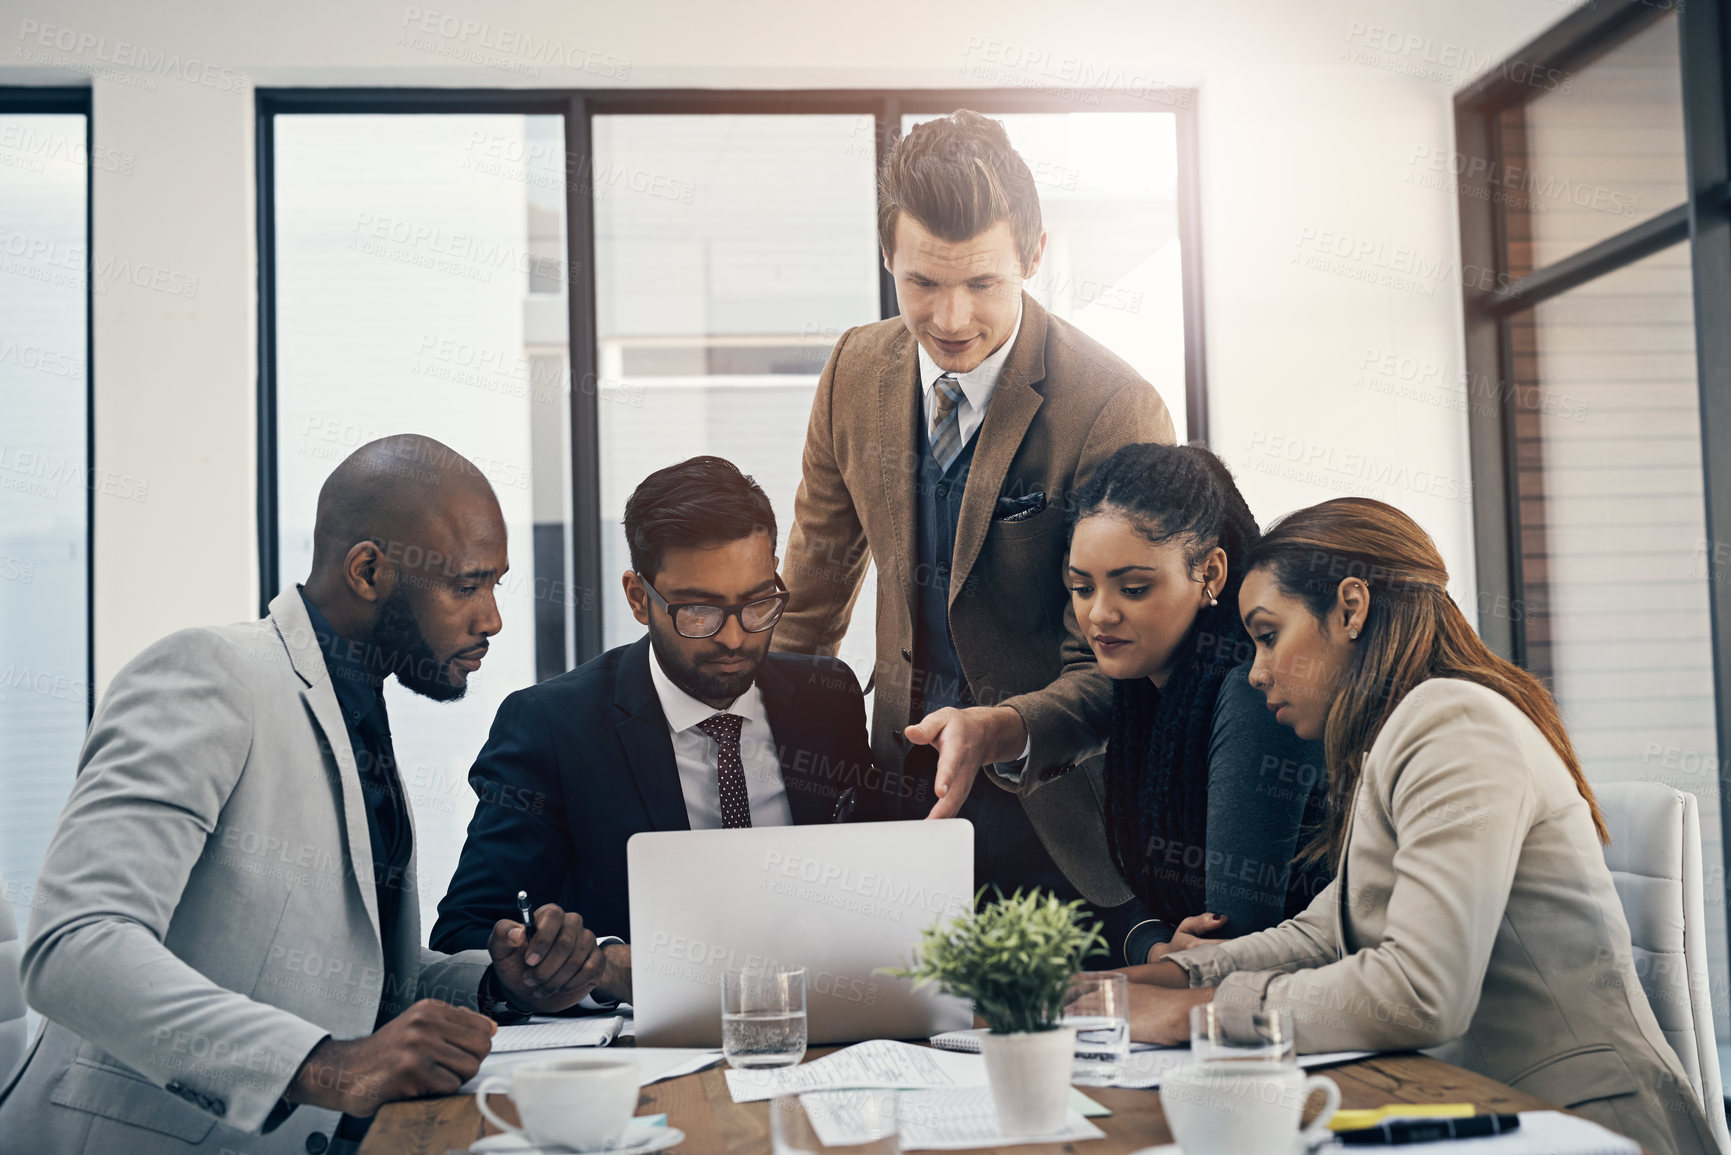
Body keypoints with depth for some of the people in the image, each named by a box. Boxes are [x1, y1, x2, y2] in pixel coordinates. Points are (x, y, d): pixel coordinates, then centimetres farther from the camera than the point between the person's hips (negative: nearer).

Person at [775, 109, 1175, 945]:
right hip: (904, 782, 4)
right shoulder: (855, 372, -1)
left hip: (1052, 806, -4)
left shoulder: (1116, 411, -18)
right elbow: (814, 587, 12)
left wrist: (1001, 729, -34)